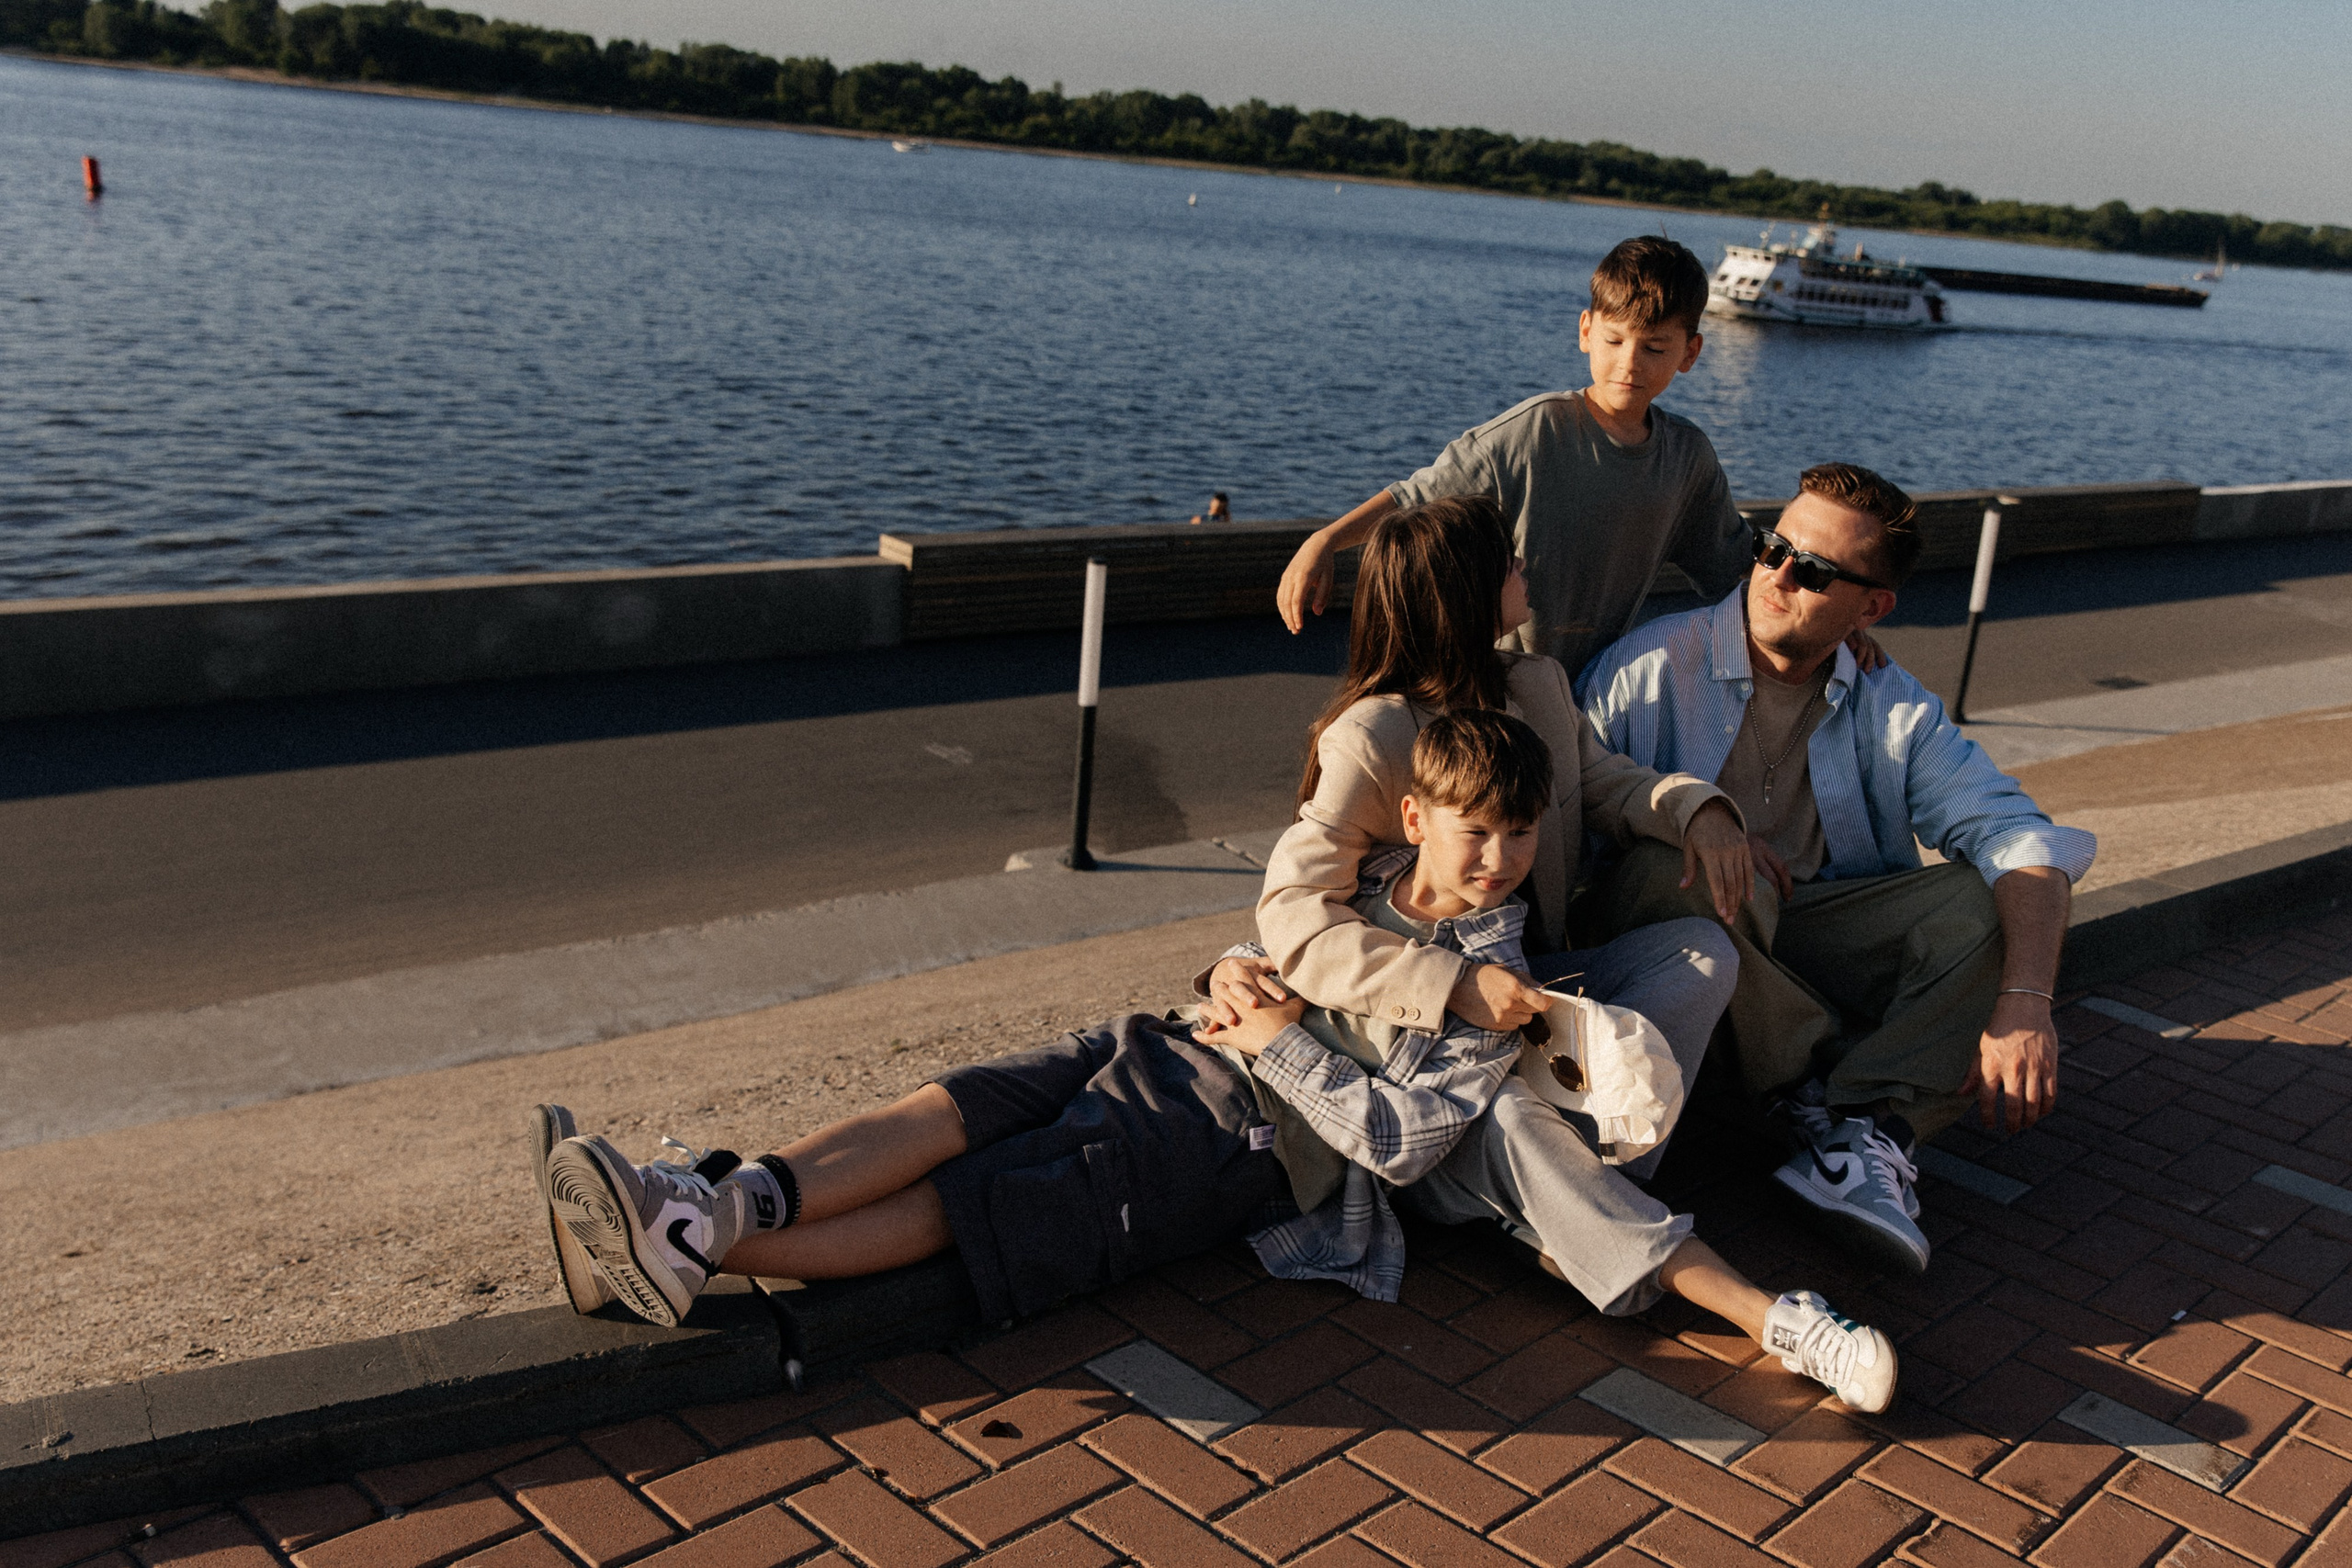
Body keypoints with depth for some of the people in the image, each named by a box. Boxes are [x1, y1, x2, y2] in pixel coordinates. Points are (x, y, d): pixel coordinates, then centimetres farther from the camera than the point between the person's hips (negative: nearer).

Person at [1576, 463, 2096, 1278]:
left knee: (1994, 900, -19)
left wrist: (2025, 1001, -27)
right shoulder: (1653, 665, -5)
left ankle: (1870, 1125, -31)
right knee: (1668, 870, -36)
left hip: (1820, 935, 3)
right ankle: (1815, 1086, -19)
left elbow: (2020, 838, -9)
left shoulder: (1892, 708, 4)